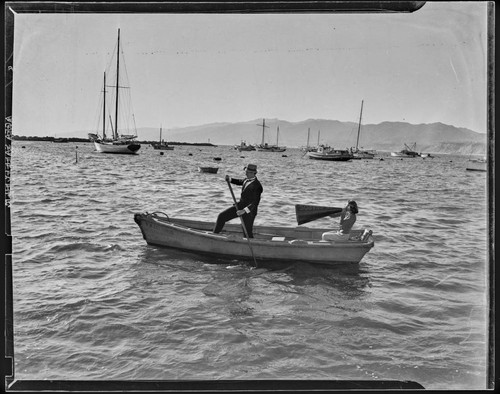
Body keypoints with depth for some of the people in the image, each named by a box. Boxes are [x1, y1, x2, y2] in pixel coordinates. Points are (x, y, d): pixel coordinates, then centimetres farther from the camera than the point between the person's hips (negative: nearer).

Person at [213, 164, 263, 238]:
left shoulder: (257, 186, -21)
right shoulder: (247, 179, 4)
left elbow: (255, 203, -25)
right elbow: (239, 182, 27)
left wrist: (244, 210, -34)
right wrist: (229, 179, 9)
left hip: (249, 211, -8)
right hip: (240, 205, 8)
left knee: (248, 233, -3)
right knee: (221, 216, 4)